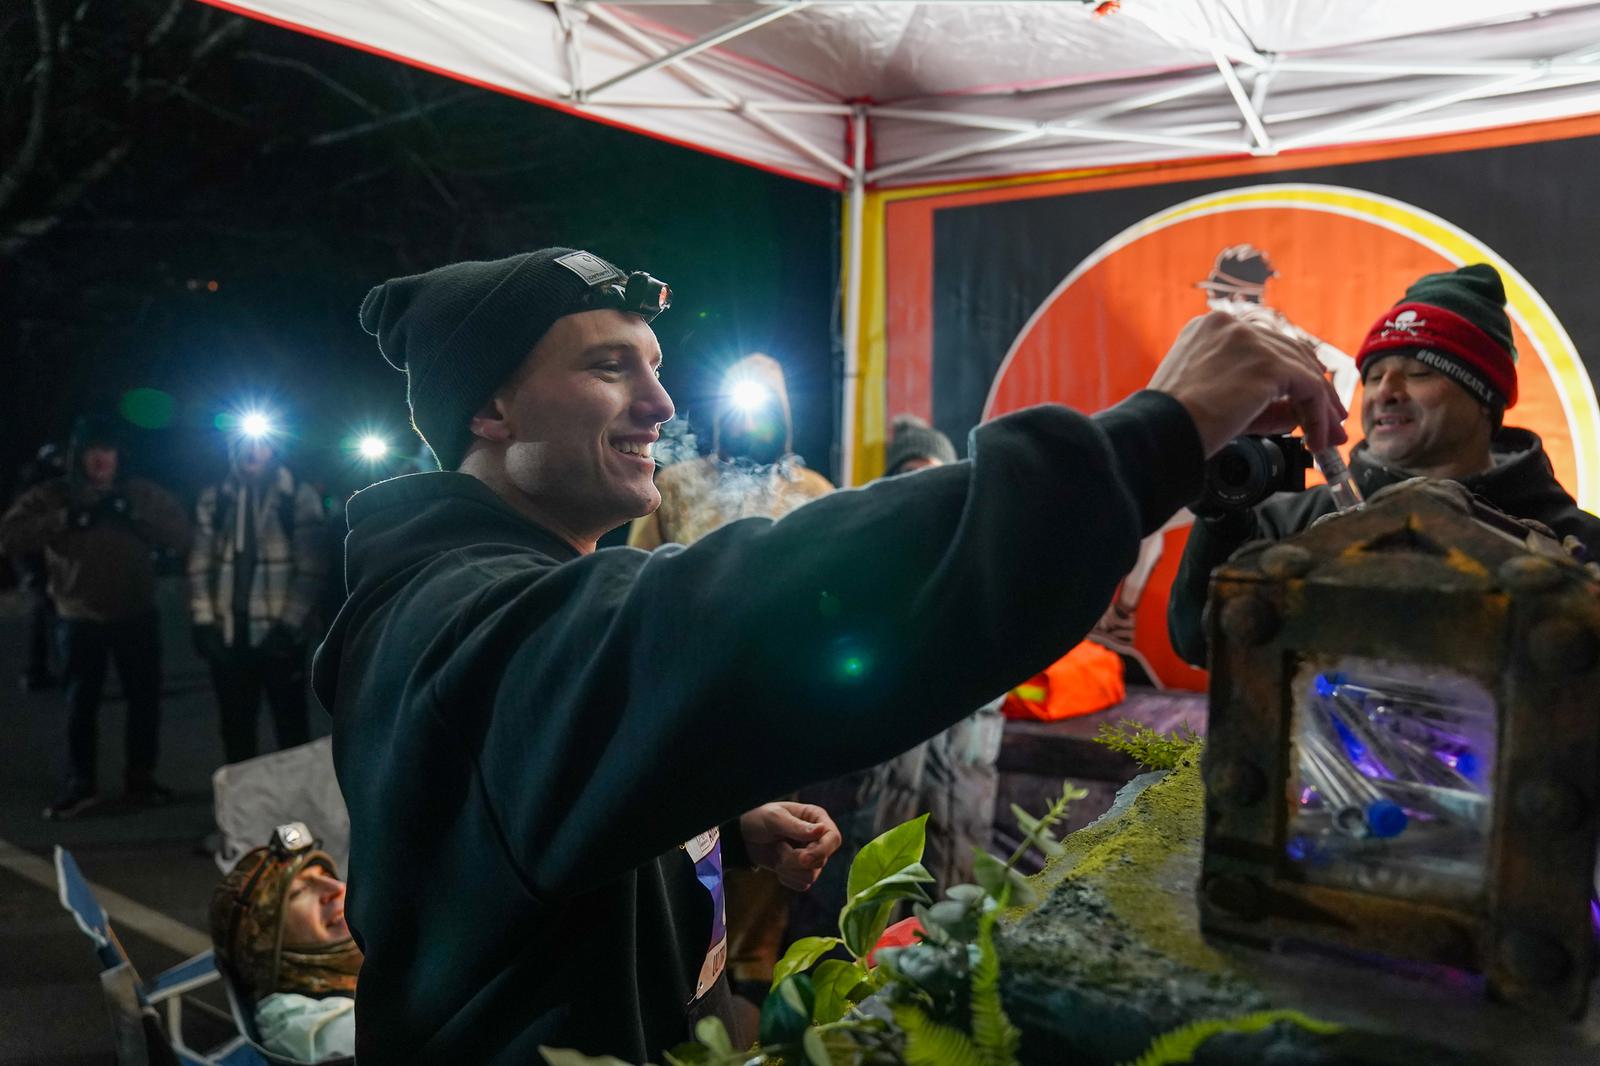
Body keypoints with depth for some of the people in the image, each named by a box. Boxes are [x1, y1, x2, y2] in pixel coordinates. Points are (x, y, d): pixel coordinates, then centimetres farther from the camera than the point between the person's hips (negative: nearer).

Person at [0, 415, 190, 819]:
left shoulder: (141, 492, 2)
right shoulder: (51, 495, -2)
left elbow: (181, 534, -5)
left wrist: (133, 513, -18)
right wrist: (66, 519, -21)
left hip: (137, 616, 1)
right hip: (79, 620, -1)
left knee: (145, 699, 7)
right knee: (80, 704, 8)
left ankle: (141, 780, 22)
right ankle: (80, 785, 23)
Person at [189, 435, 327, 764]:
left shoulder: (300, 496, -4)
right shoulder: (213, 497, 6)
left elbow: (310, 569, -7)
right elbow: (200, 564, 6)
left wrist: (288, 625, -13)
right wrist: (203, 621, -3)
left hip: (279, 635, -3)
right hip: (228, 635, 3)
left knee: (291, 729, 8)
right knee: (235, 728, 15)